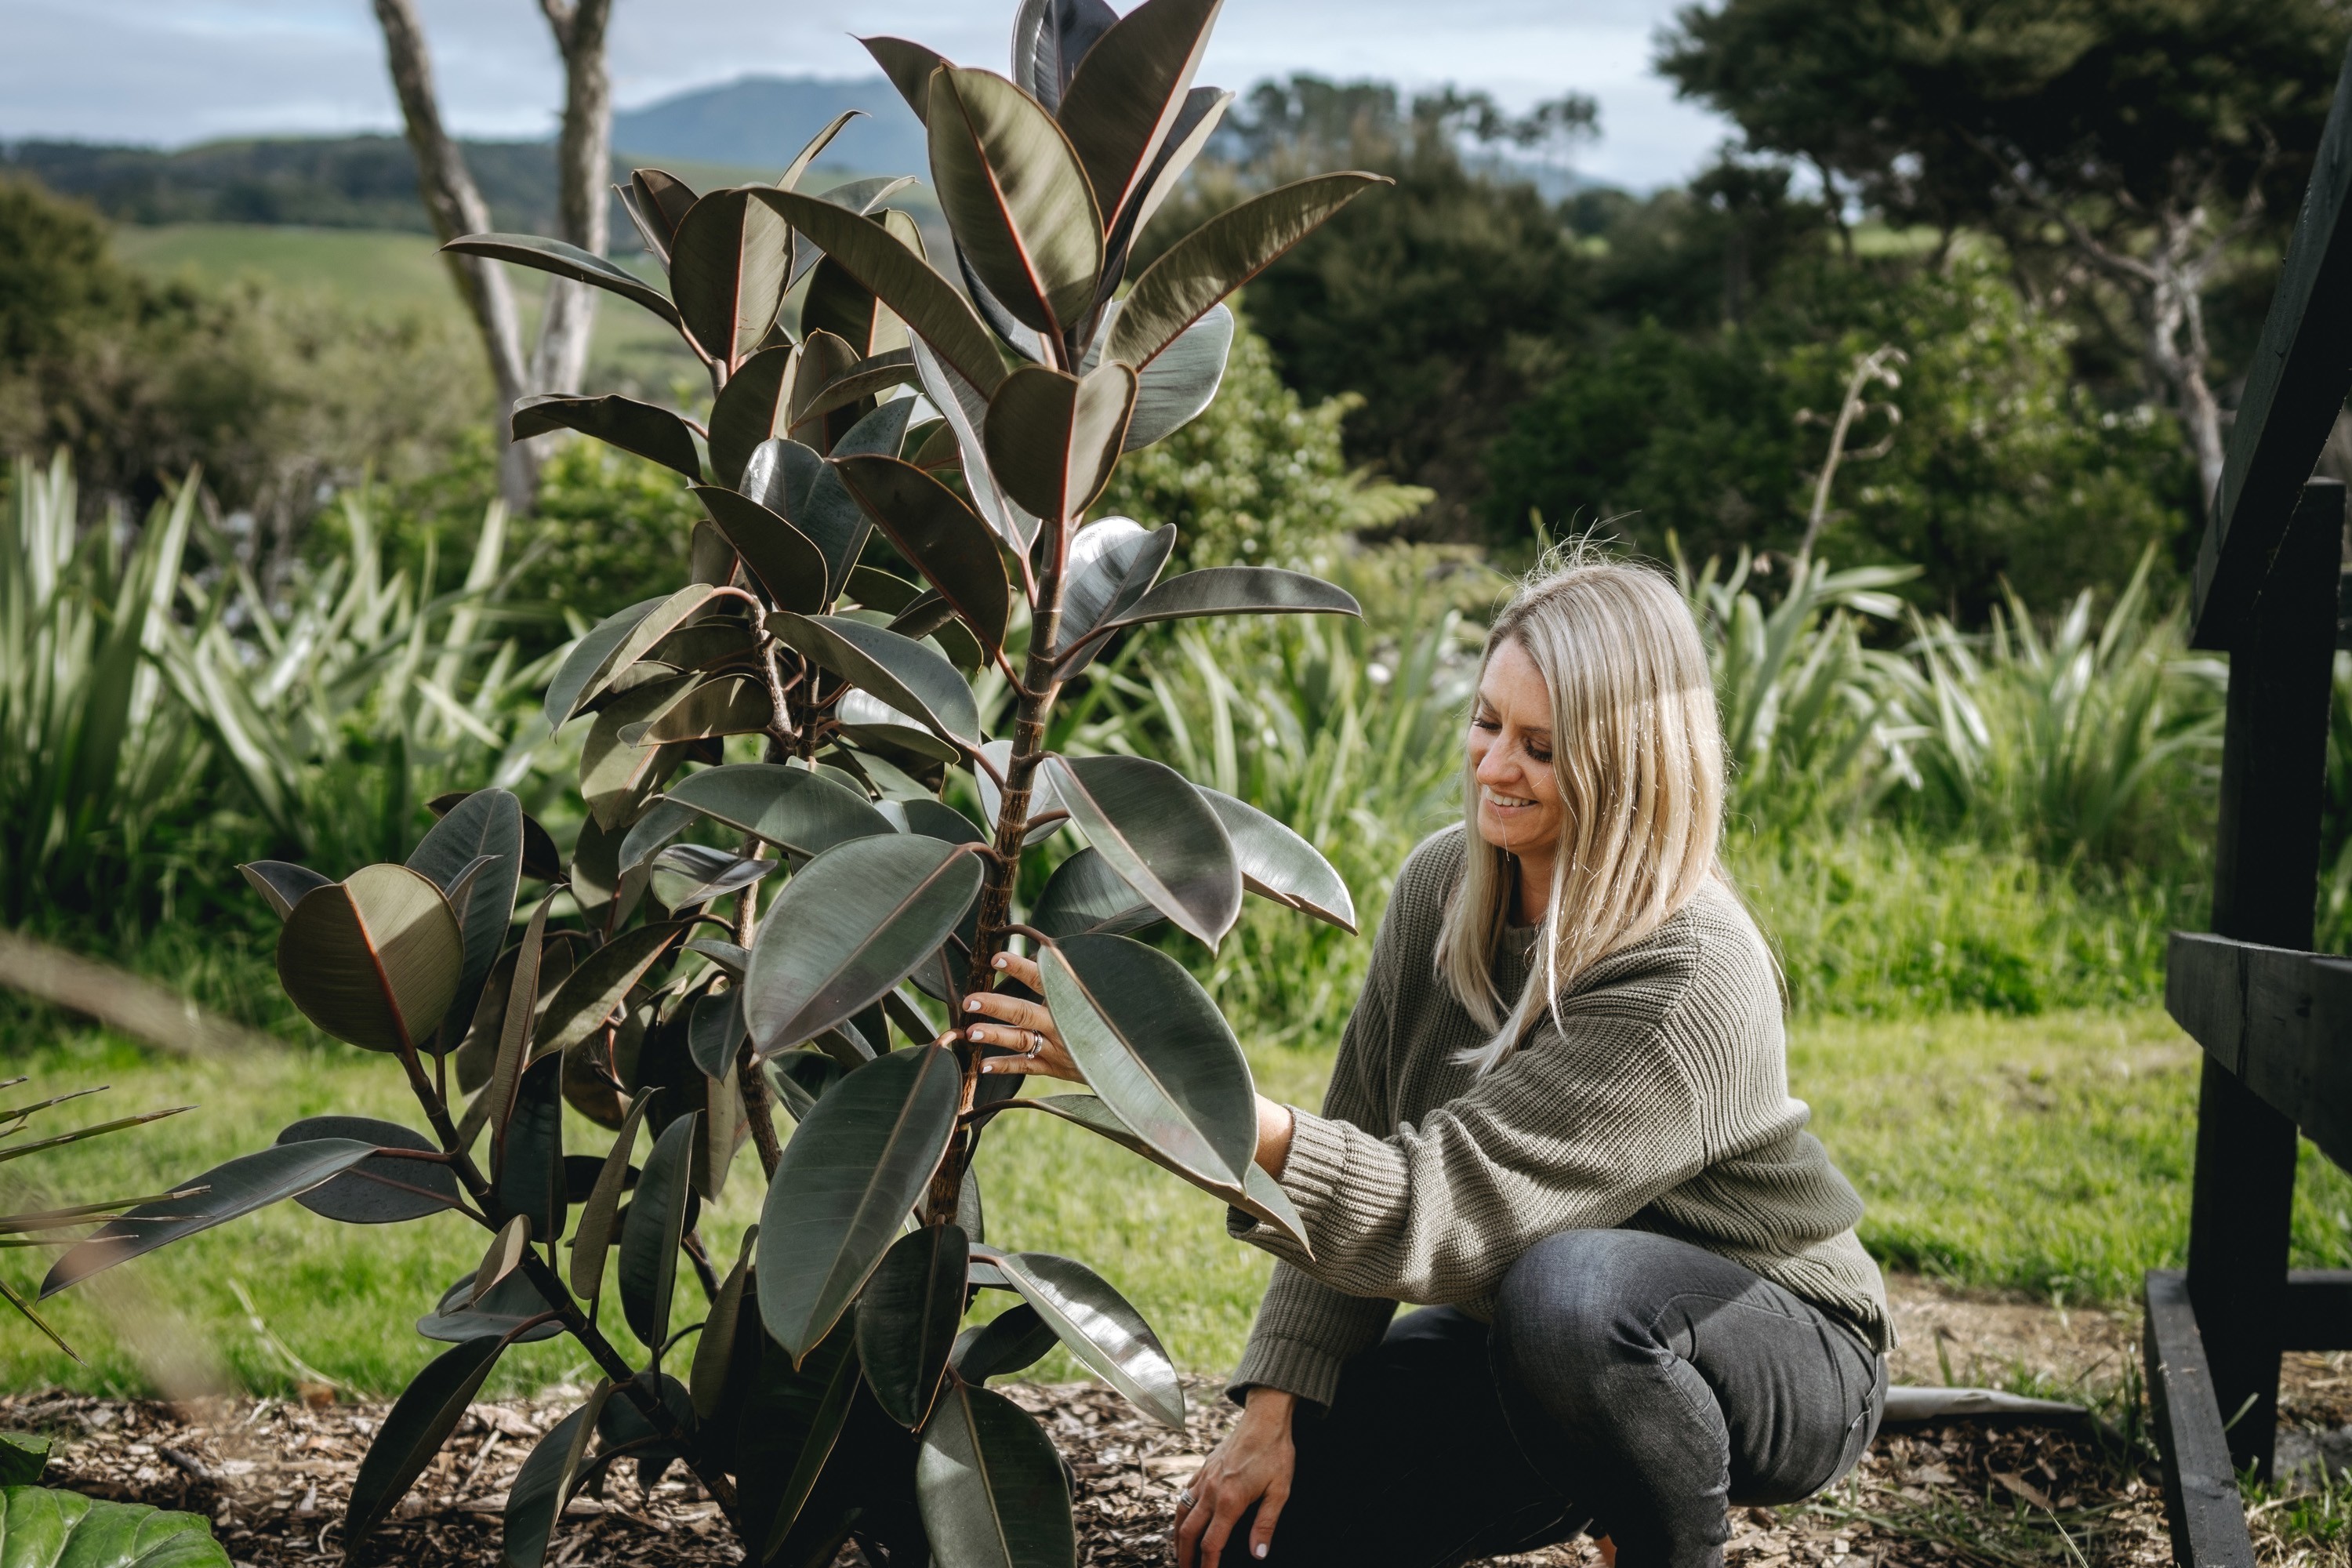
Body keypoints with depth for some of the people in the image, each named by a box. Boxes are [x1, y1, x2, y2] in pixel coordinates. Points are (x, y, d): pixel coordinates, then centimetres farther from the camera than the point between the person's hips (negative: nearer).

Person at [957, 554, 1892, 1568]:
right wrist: (1277, 1404, -11)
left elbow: (1440, 1209, -37)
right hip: (1521, 1336, 6)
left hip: (1787, 1366, -6)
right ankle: (1587, 1481, 13)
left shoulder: (1689, 984, -30)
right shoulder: (1444, 885, -8)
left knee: (1568, 1288, -39)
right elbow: (1360, 1170, -3)